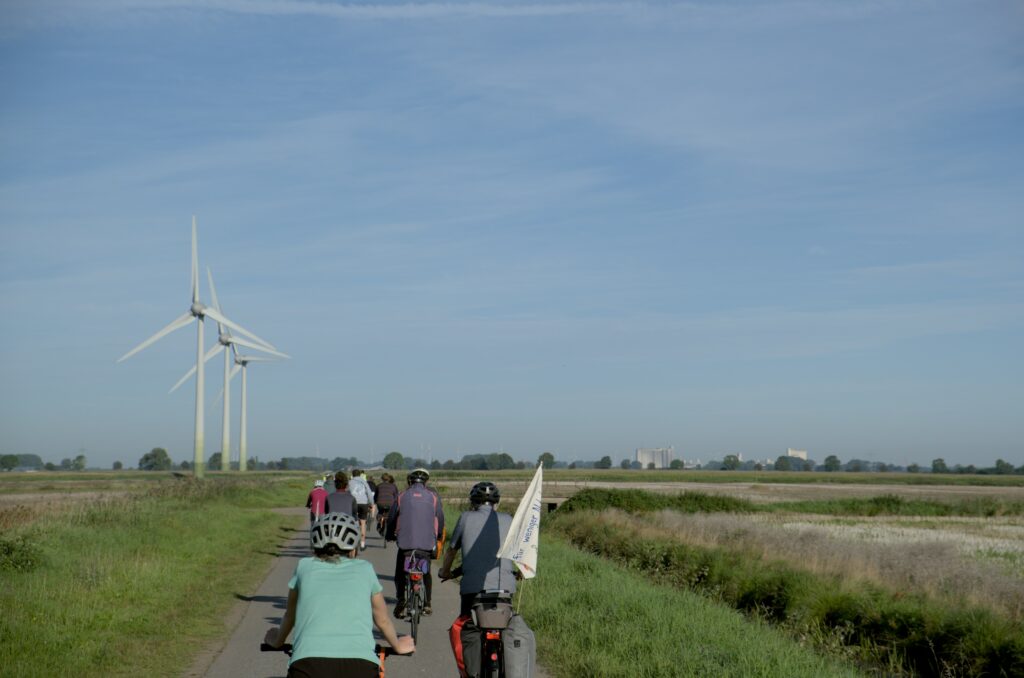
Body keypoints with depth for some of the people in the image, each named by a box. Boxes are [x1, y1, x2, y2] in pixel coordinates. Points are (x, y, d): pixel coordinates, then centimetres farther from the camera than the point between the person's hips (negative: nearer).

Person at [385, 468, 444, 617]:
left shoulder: (402, 497, 5)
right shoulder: (433, 496, 4)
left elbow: (391, 519, 11)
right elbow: (440, 520, 8)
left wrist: (389, 536, 28)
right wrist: (438, 537, 25)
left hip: (405, 542, -1)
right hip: (427, 543, 1)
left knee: (400, 574, 11)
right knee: (427, 573, 19)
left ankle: (400, 601, -5)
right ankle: (427, 604, 15)